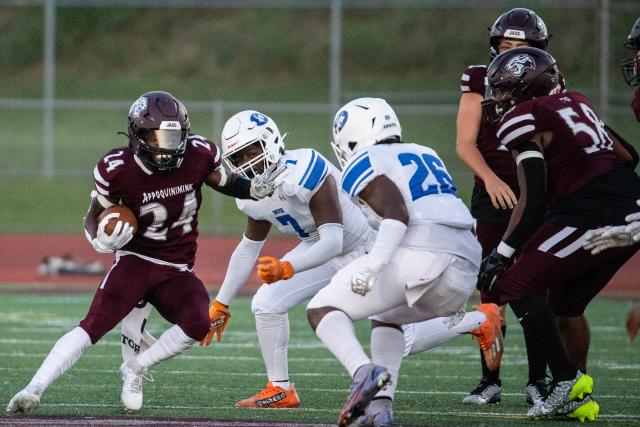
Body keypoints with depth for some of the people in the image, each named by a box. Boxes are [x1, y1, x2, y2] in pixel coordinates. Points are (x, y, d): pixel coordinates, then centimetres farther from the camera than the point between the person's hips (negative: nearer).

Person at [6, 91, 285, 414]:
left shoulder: (199, 155, -9)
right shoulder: (118, 169, -15)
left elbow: (225, 182, 12)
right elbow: (95, 214, 0)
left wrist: (255, 188, -9)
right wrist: (100, 240, -23)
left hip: (177, 271, 3)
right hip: (135, 262, -2)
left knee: (197, 324, -24)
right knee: (92, 325, -23)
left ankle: (135, 369, 0)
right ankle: (34, 389, -26)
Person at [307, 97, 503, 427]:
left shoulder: (364, 164, 7)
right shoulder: (426, 156, 30)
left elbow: (396, 213, -10)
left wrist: (373, 266, -17)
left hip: (420, 254, -7)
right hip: (466, 271, 7)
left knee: (321, 310, 2)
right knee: (386, 317, 32)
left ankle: (363, 372, -25)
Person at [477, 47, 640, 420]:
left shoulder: (523, 120, -4)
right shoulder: (575, 103, 21)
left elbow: (533, 201, -9)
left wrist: (502, 255, -4)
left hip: (593, 213, -9)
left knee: (516, 285, -3)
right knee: (566, 302, 19)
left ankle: (567, 380, -11)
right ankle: (579, 399, 16)